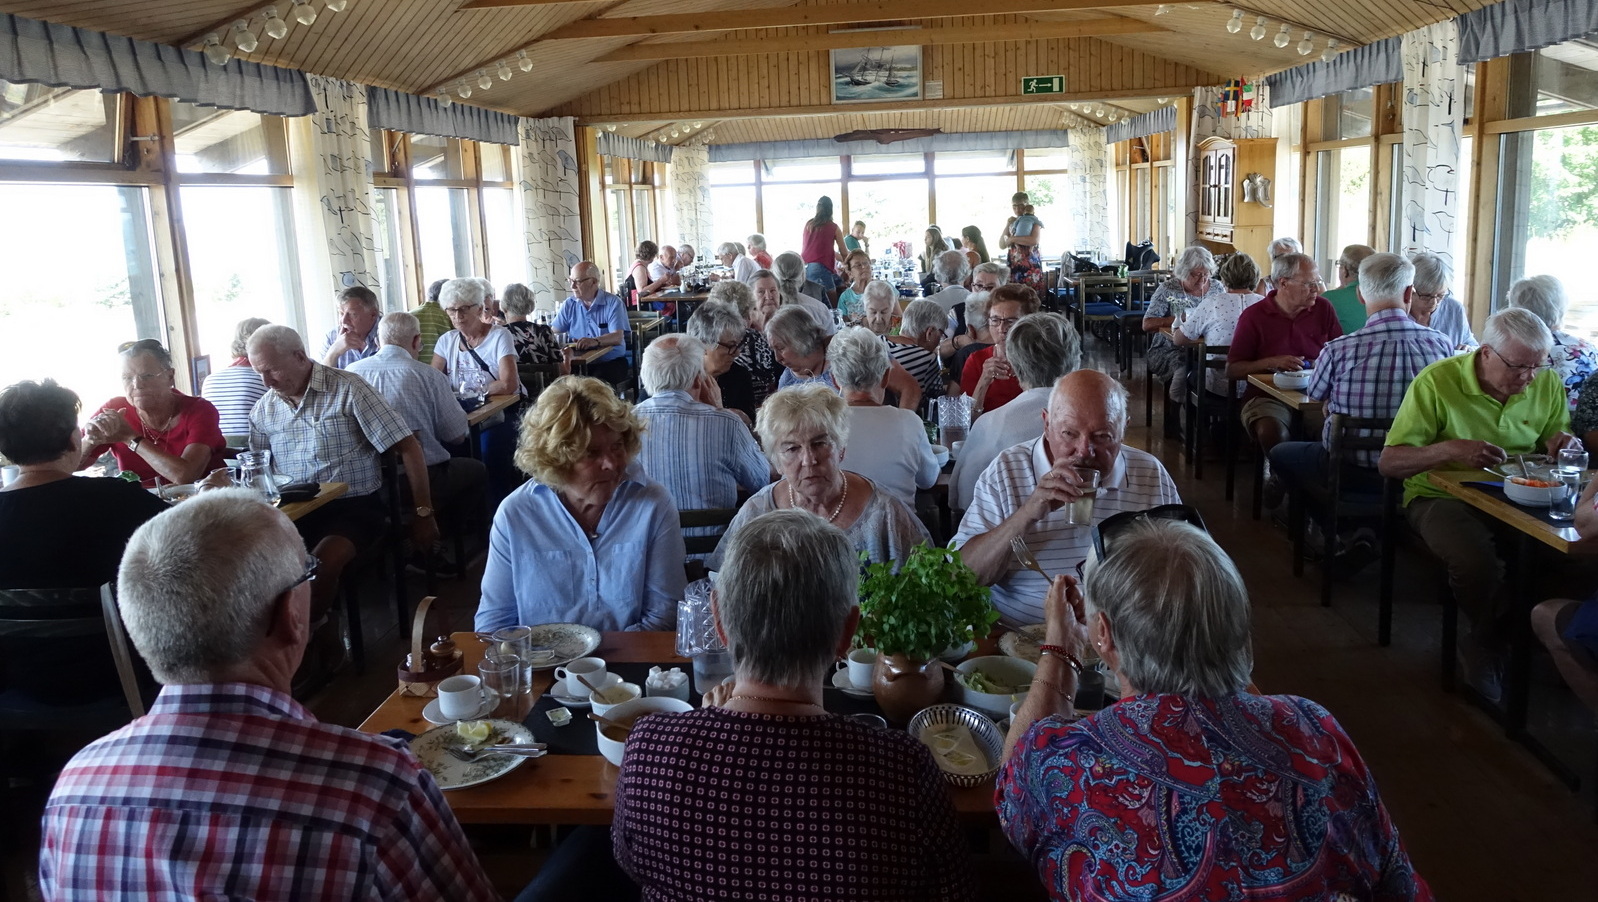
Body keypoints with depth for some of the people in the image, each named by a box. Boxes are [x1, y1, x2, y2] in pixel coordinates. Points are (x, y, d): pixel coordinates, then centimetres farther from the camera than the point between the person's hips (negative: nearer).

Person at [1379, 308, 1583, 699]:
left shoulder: (1547, 383, 4)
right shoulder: (1437, 382, -11)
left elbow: (1557, 440, 19)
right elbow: (1388, 462, -12)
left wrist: (1564, 445, -6)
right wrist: (1449, 449, -29)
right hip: (1443, 496, -5)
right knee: (1477, 562, -36)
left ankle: (1486, 643, -1)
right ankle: (1487, 646, -1)